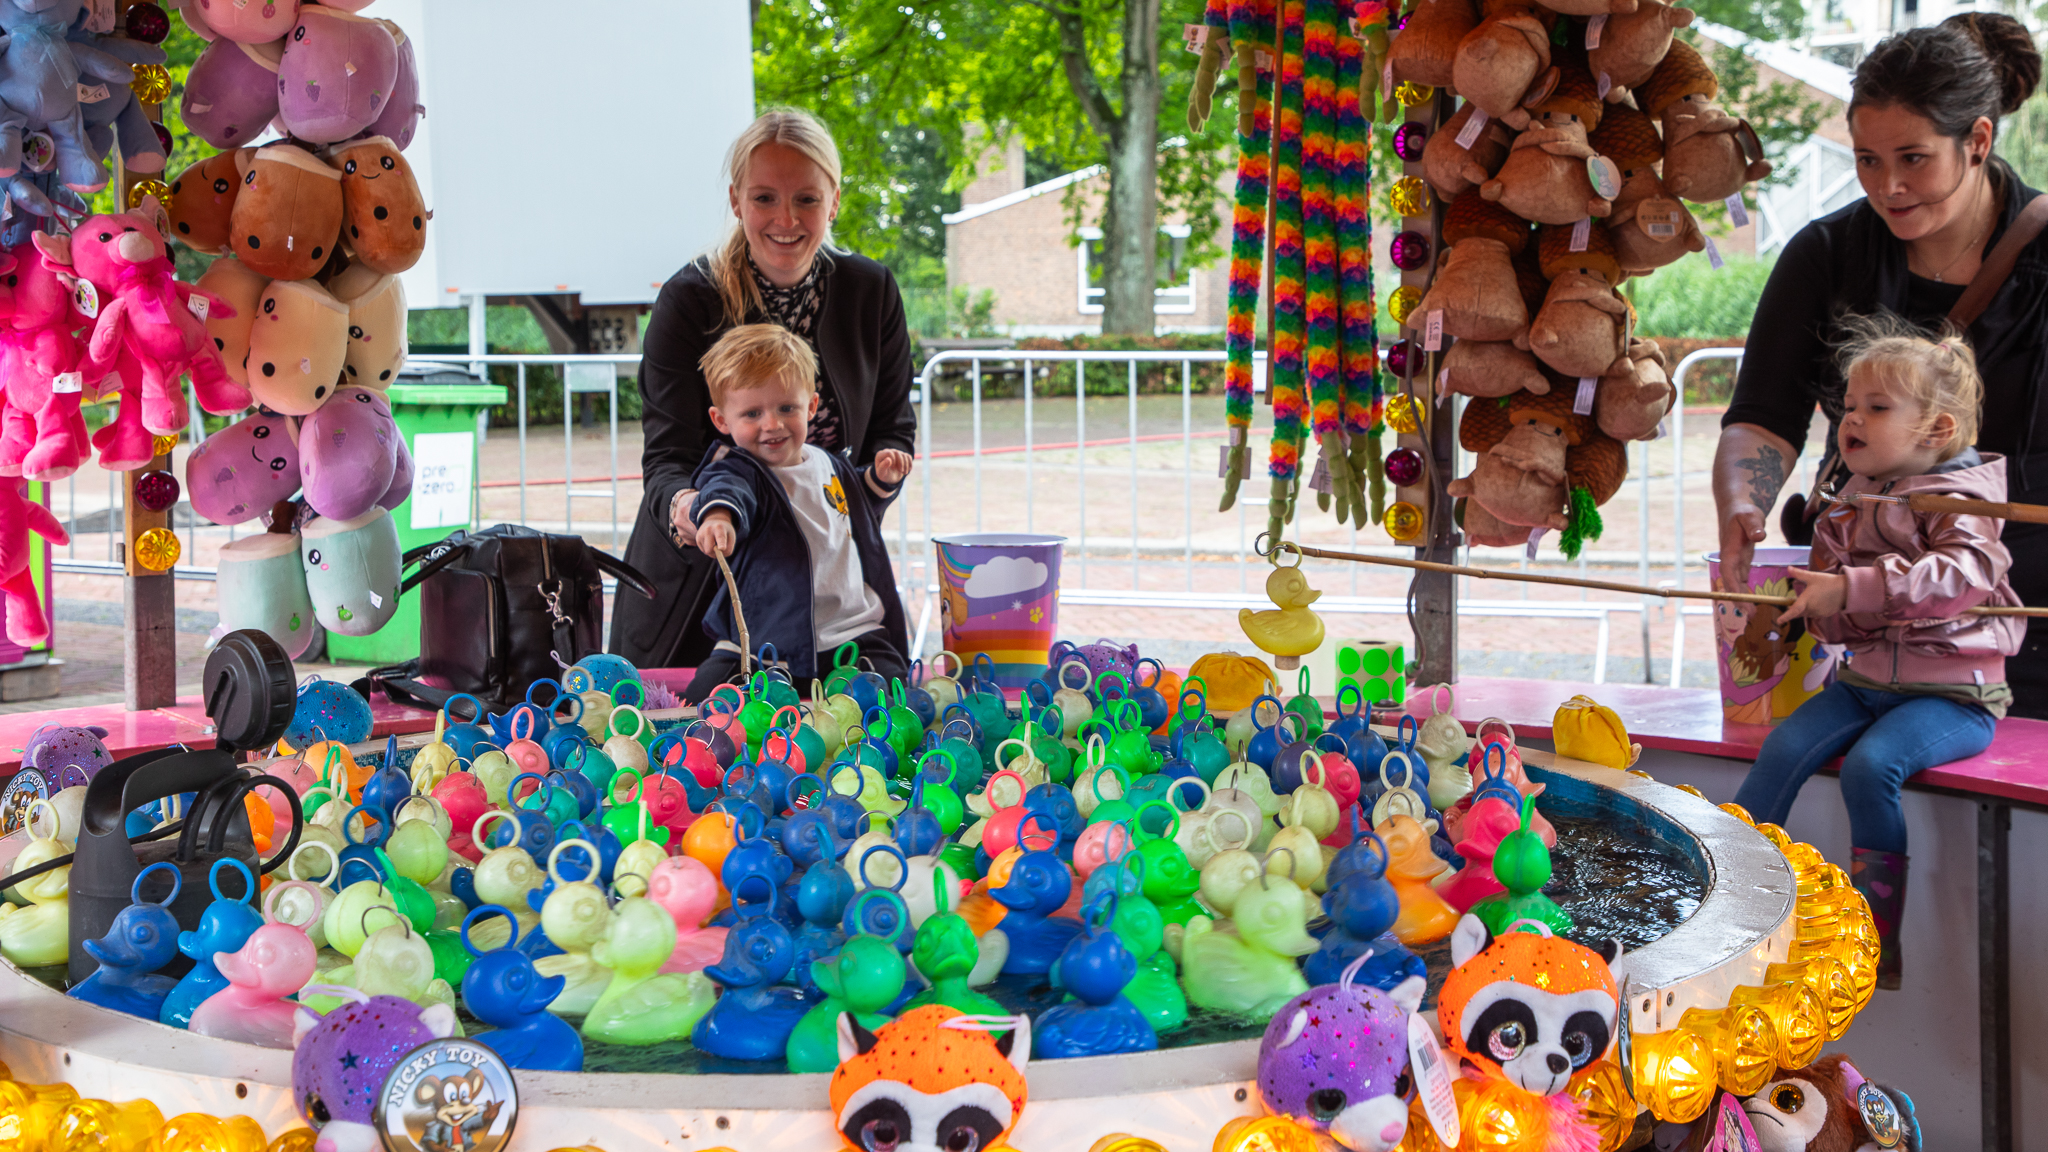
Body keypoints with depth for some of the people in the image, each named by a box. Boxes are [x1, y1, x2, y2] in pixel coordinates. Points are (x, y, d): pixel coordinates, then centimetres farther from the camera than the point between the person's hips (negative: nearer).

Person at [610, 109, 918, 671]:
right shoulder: (688, 301, -12)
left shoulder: (872, 292, -2)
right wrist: (683, 508, -40)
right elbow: (667, 454, -17)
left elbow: (893, 429, 5)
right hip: (699, 580, -2)